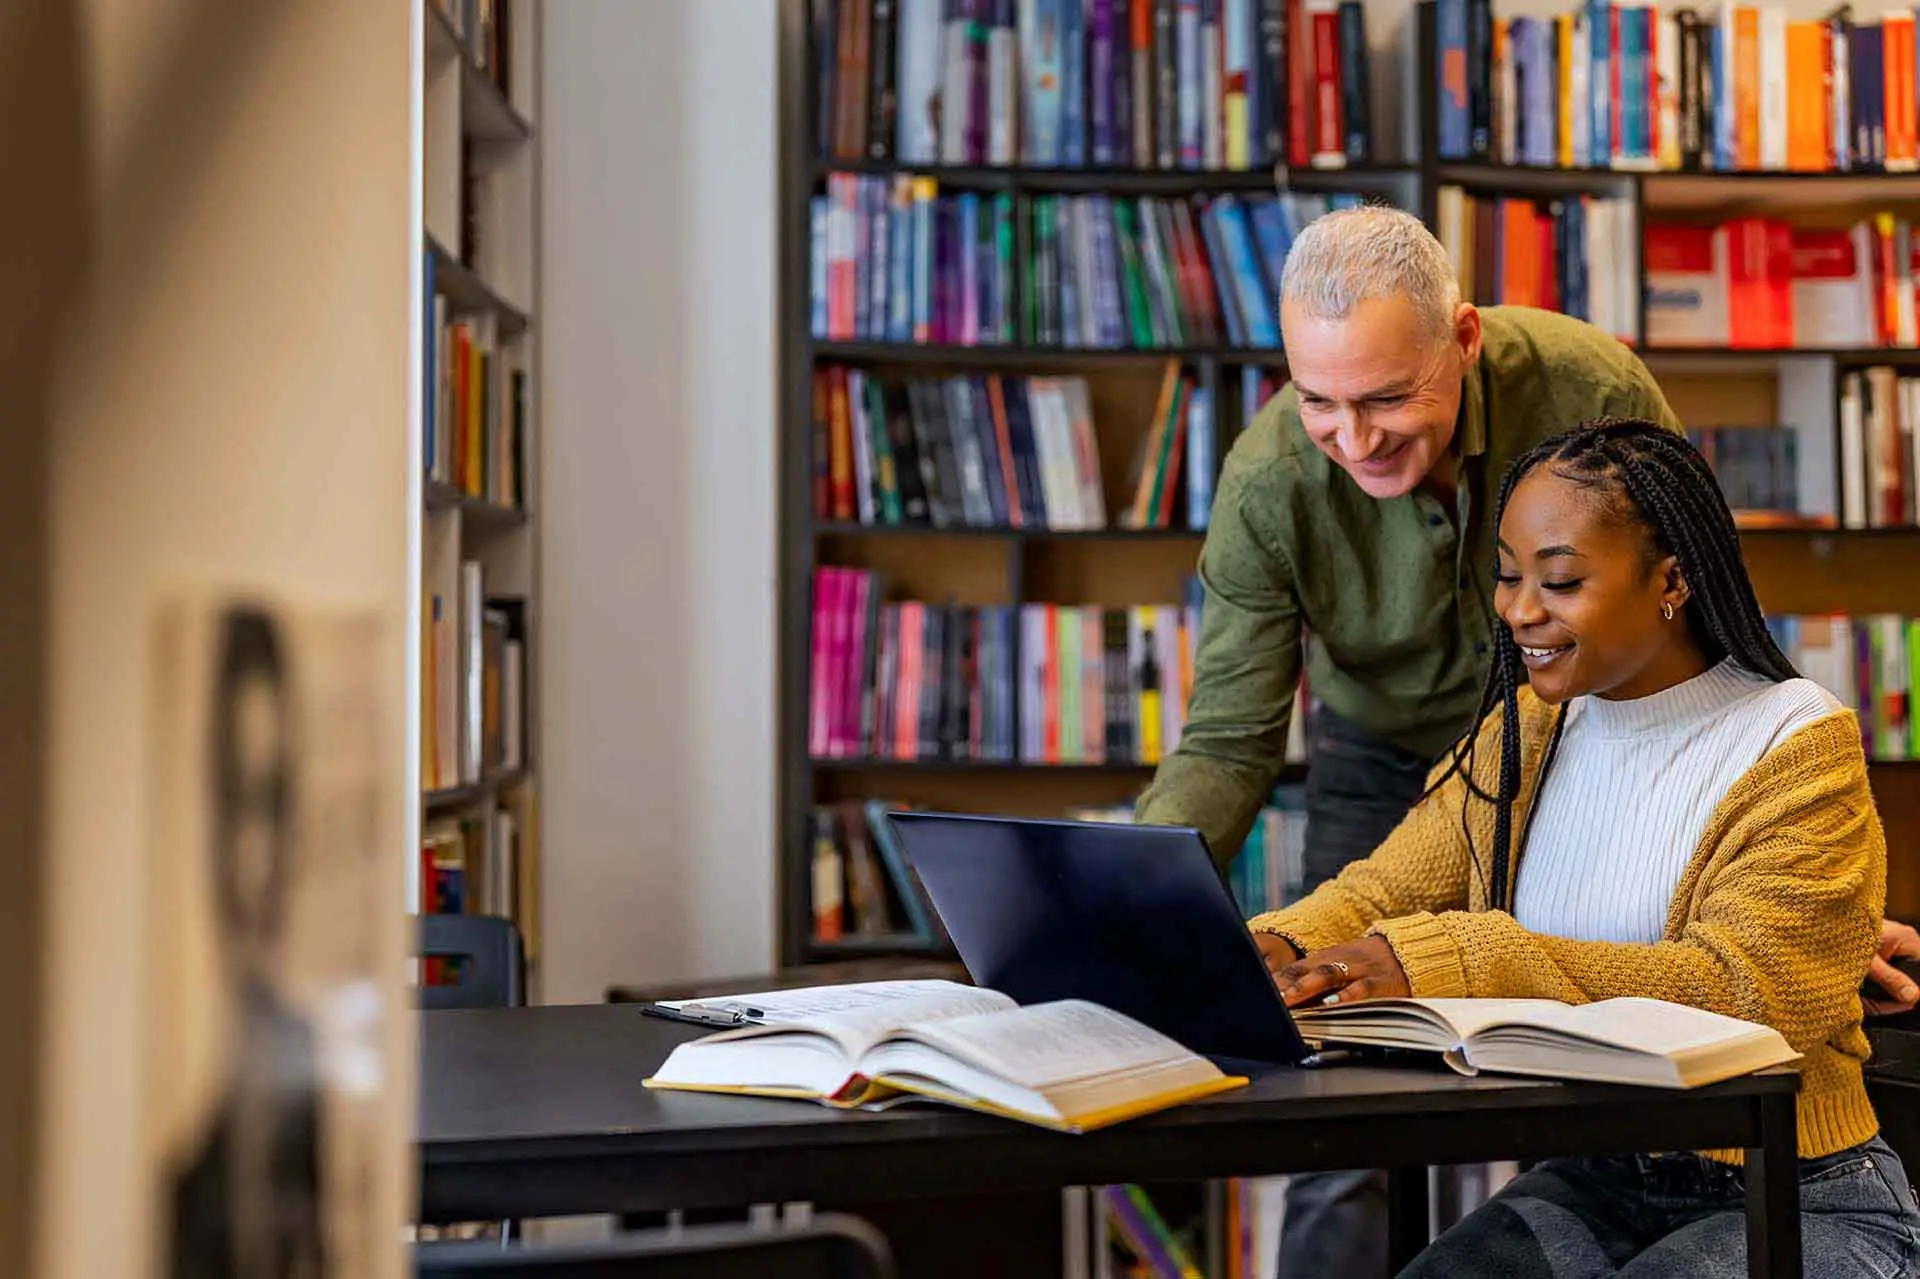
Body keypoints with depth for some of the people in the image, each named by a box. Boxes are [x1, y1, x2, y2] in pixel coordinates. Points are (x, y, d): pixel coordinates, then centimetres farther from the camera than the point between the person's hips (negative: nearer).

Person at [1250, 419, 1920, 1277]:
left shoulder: (1800, 751, -12)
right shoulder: (1522, 731, 7)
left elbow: (1739, 995, -24)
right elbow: (1384, 892, 4)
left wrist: (1454, 958, -30)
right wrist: (1279, 951, -20)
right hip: (1591, 1184, 5)